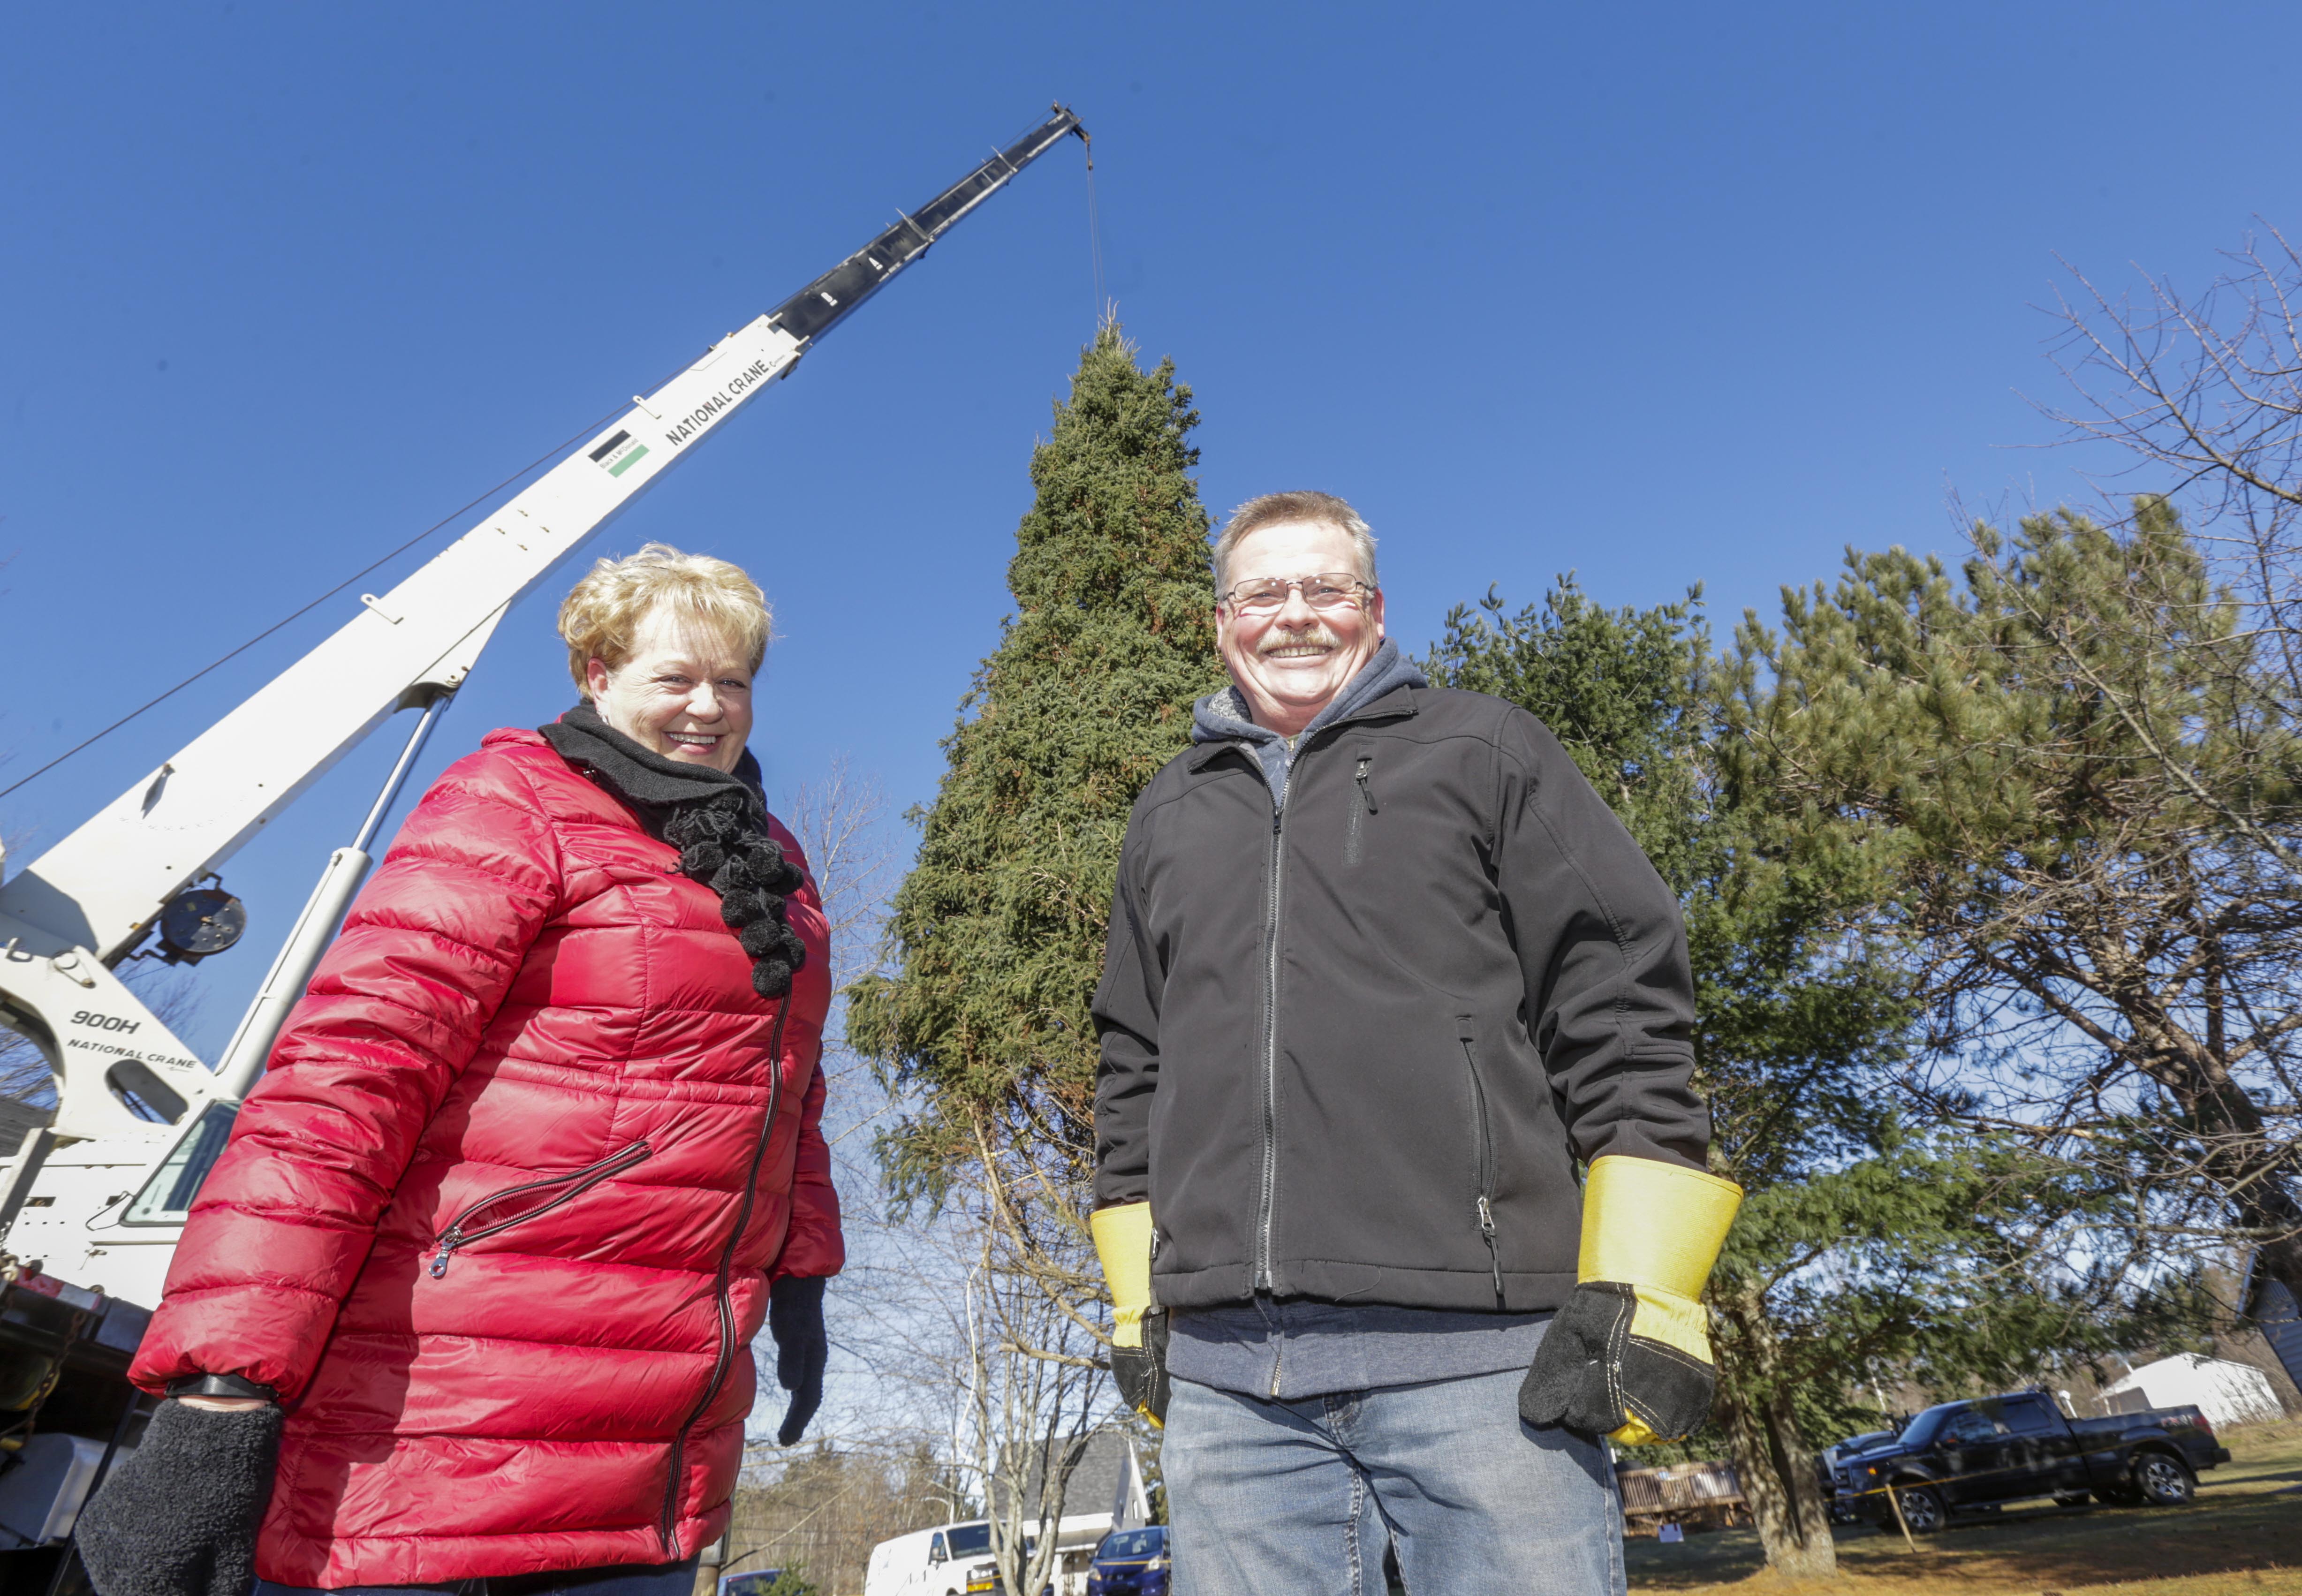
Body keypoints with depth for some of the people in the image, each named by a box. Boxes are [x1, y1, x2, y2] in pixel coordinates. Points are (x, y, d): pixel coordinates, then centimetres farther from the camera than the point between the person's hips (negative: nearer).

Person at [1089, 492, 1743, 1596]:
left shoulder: (1482, 751, 7)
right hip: (1224, 1374, 4)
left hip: (1477, 1355, -3)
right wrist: (1136, 1301, 14)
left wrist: (1643, 1295, -7)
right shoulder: (1169, 818, 18)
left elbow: (1621, 1010, 0)